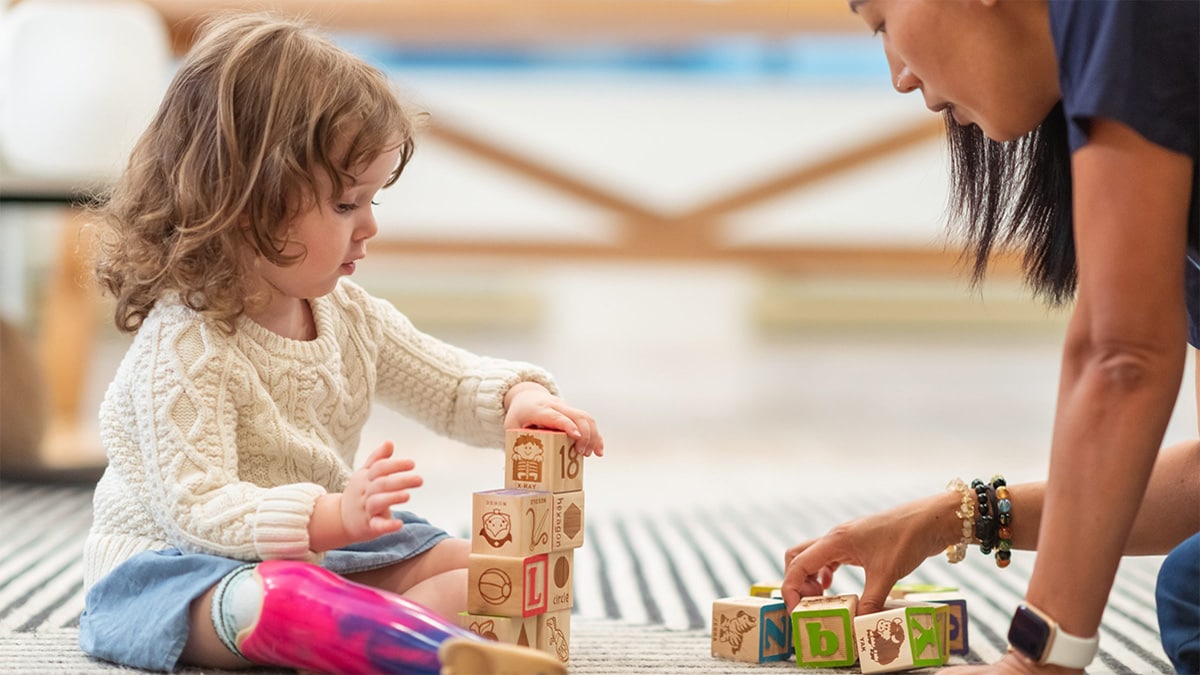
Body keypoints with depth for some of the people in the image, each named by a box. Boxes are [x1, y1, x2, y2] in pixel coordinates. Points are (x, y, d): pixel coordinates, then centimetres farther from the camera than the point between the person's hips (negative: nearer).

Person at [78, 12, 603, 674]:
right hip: (177, 564, -9)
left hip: (319, 547, 9)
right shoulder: (183, 347, -22)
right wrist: (331, 517, -43)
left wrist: (518, 396, -10)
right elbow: (197, 507, -30)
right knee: (267, 602, -41)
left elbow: (453, 384, 14)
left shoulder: (349, 314, 4)